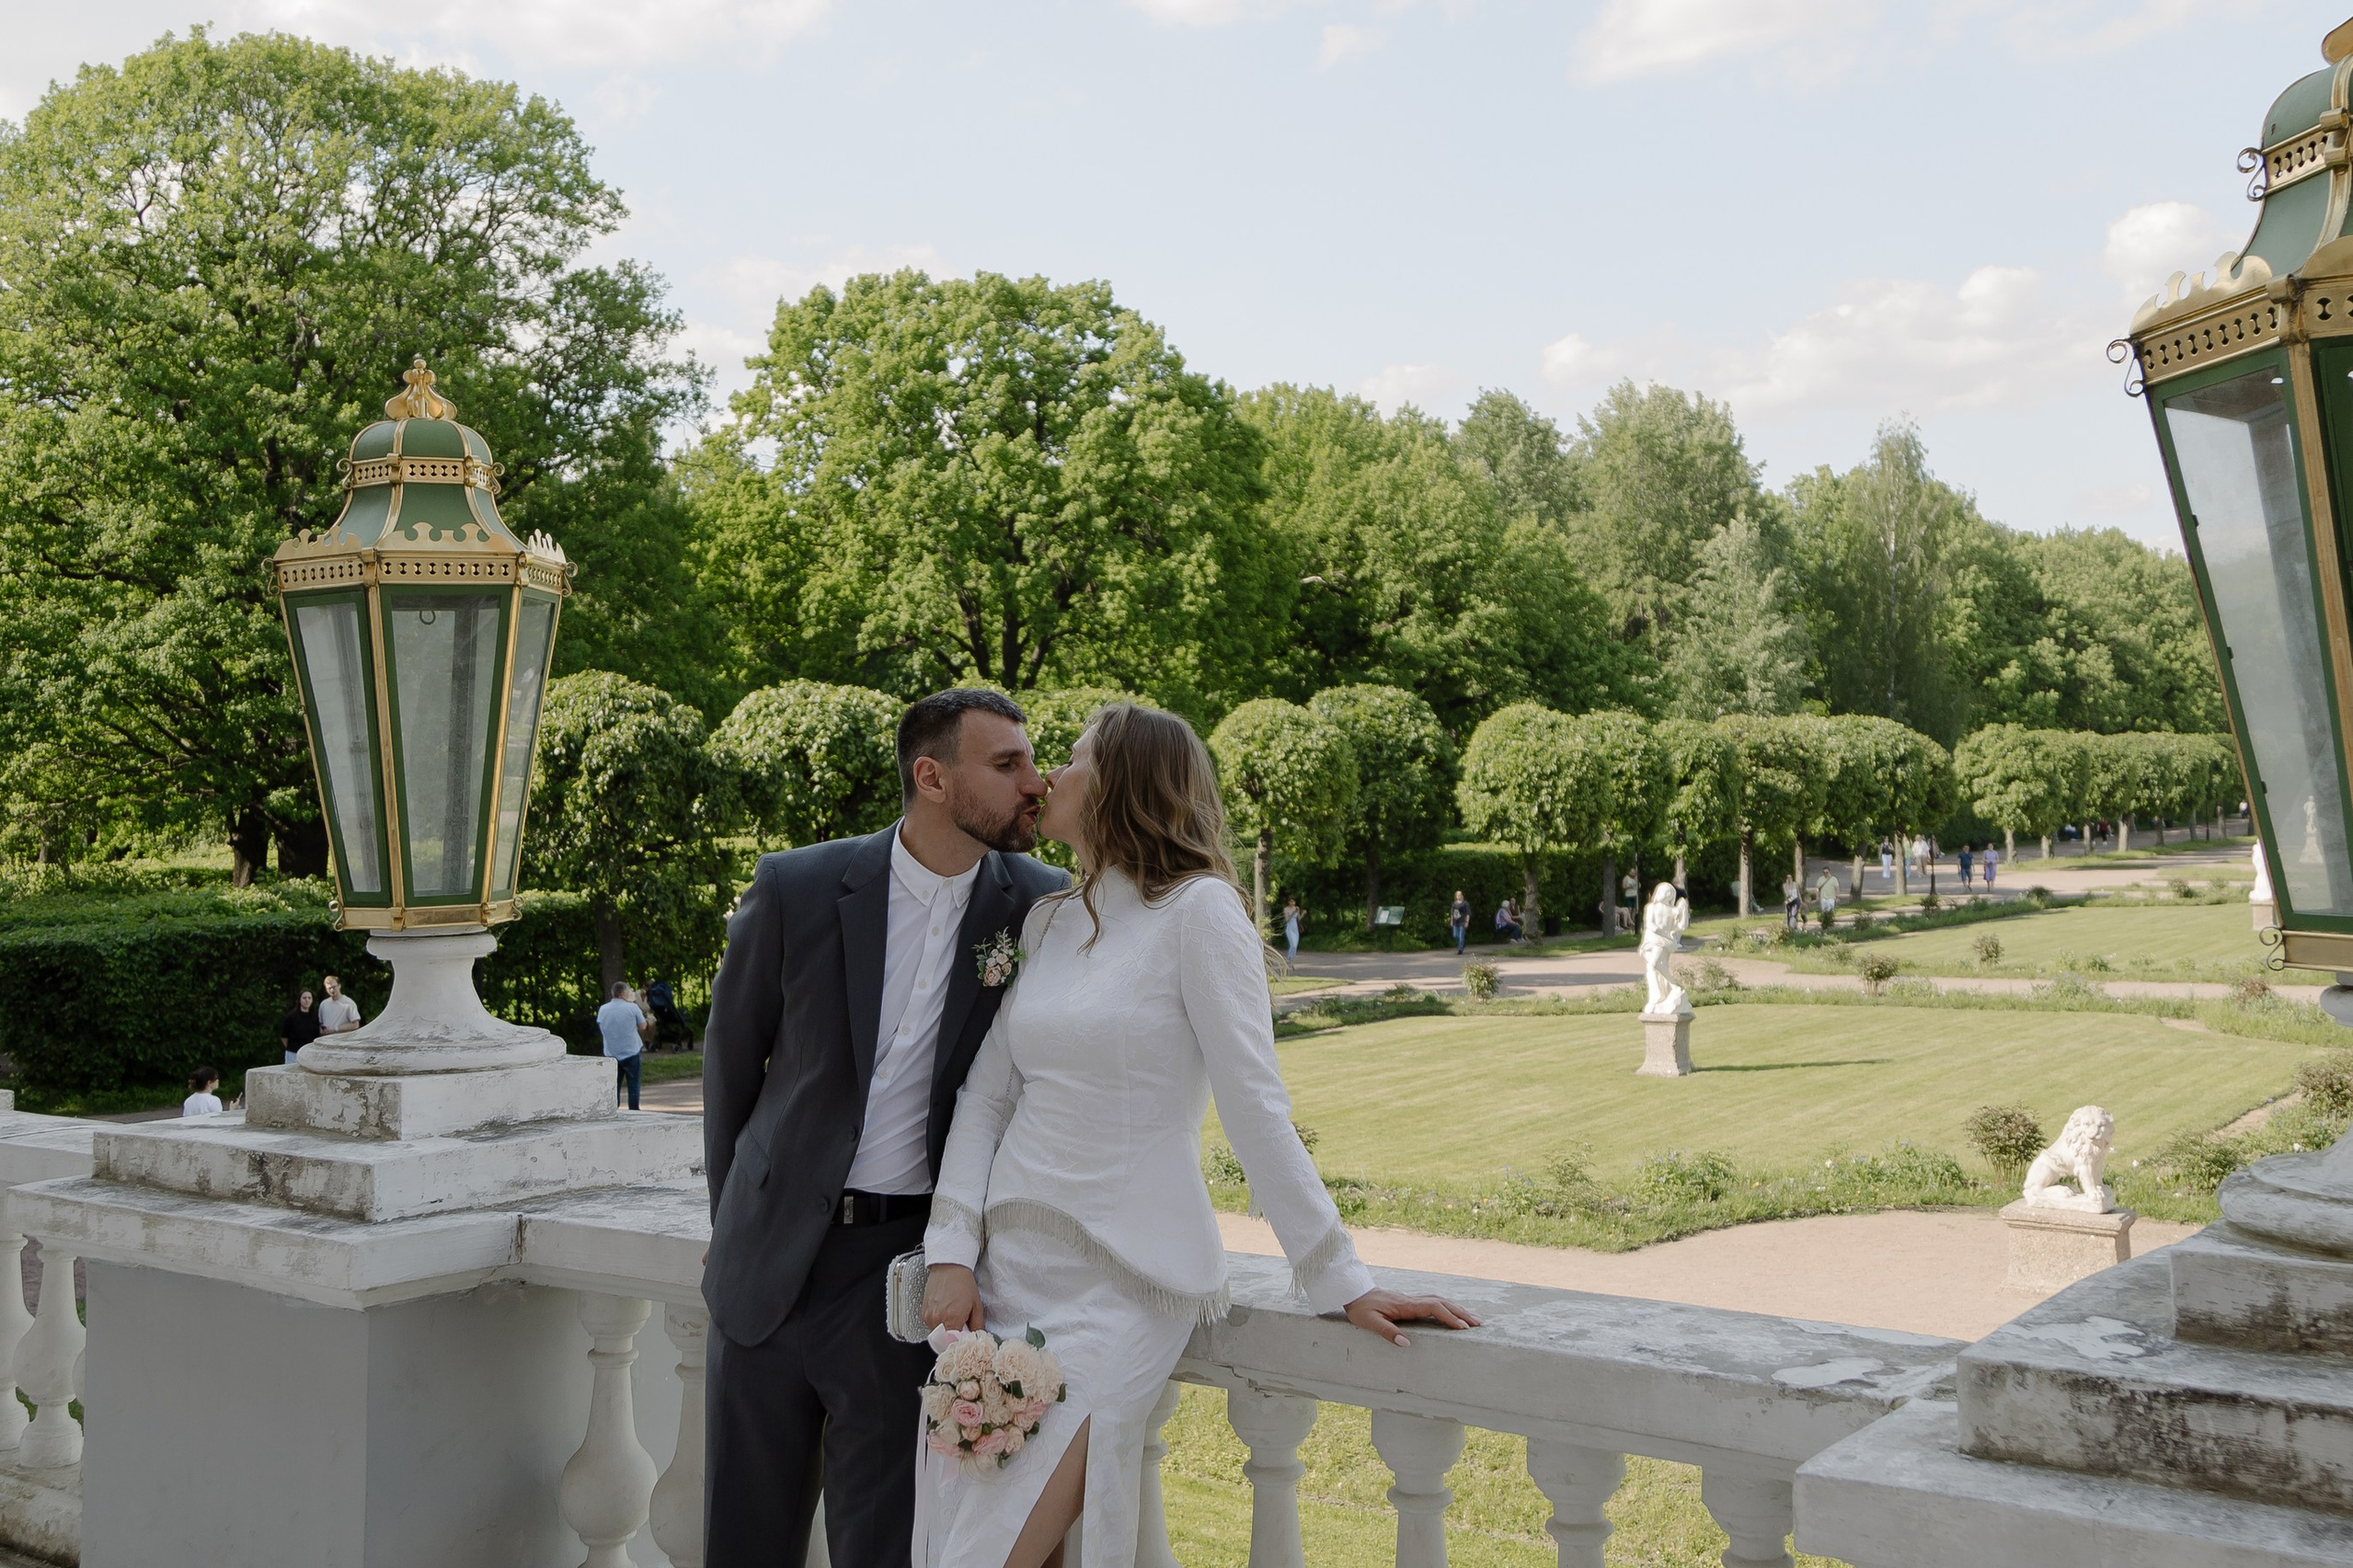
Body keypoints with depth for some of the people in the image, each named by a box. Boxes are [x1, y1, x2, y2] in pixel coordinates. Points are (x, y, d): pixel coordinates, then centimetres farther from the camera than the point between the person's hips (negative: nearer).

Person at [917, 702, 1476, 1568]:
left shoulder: (1197, 909, -9)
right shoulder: (1047, 921, 11)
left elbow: (1255, 1110, -11)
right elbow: (987, 1095, 9)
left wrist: (1341, 1284, -13)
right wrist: (952, 1254, -1)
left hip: (1120, 1284, -6)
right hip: (1008, 1264, 6)